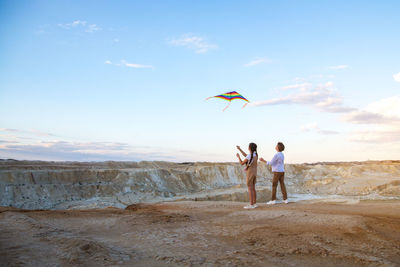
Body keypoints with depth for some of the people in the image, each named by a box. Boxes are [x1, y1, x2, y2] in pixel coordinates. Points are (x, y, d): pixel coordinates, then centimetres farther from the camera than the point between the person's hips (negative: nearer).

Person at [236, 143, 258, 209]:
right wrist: (239, 149, 20)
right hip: (254, 173, 8)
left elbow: (242, 163, -9)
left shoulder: (249, 156, -20)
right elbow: (245, 156, 19)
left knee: (250, 189, -4)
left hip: (249, 174, -8)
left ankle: (251, 205, -2)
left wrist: (238, 156, 8)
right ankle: (254, 203, 15)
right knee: (253, 188, 13)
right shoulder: (256, 154, 6)